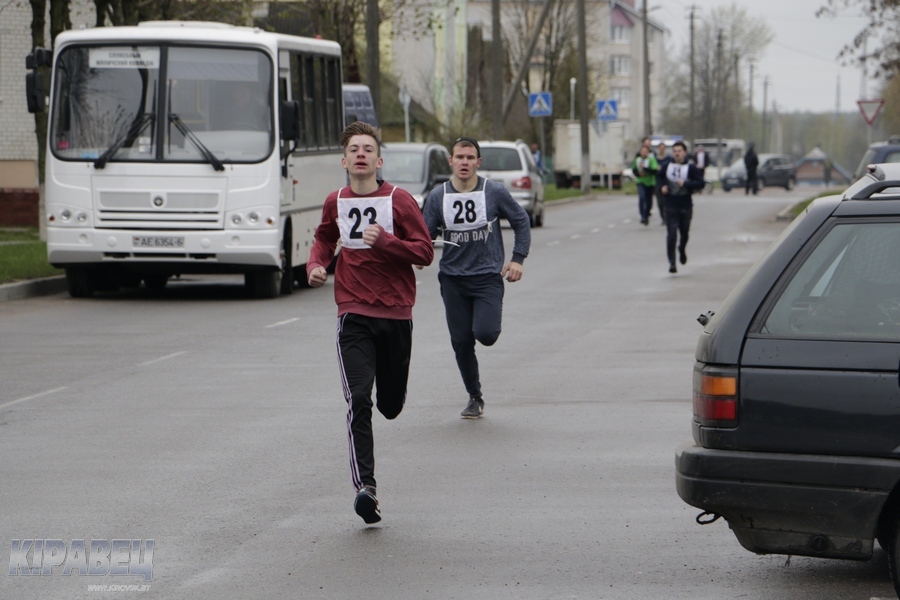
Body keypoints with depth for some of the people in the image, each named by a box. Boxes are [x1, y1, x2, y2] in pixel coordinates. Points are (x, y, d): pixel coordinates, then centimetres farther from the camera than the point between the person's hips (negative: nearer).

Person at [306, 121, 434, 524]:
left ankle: (389, 394, 50)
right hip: (353, 313, 0)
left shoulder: (399, 201, -4)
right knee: (358, 401, -16)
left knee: (391, 405, 11)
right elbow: (324, 238, 26)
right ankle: (365, 488, -20)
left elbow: (425, 252, -7)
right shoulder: (335, 203, 5)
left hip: (396, 313, 0)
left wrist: (385, 241, -22)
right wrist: (316, 265, 6)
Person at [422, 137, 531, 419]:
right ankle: (475, 398, 21)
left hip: (488, 276, -2)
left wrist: (517, 259, -2)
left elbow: (521, 221, 6)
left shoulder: (494, 192, -5)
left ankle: (495, 312, 18)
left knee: (486, 334, -19)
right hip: (453, 279, 2)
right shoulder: (438, 196, -1)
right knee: (461, 342, 2)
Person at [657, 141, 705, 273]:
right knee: (671, 234, -8)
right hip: (671, 206, 0)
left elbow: (701, 183, -10)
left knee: (684, 233, 15)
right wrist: (662, 185, 1)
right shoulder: (667, 166, 1)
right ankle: (672, 262, -6)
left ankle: (682, 250, 46)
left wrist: (686, 184, -22)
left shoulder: (691, 168, -7)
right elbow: (659, 176, 20)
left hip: (686, 206, 0)